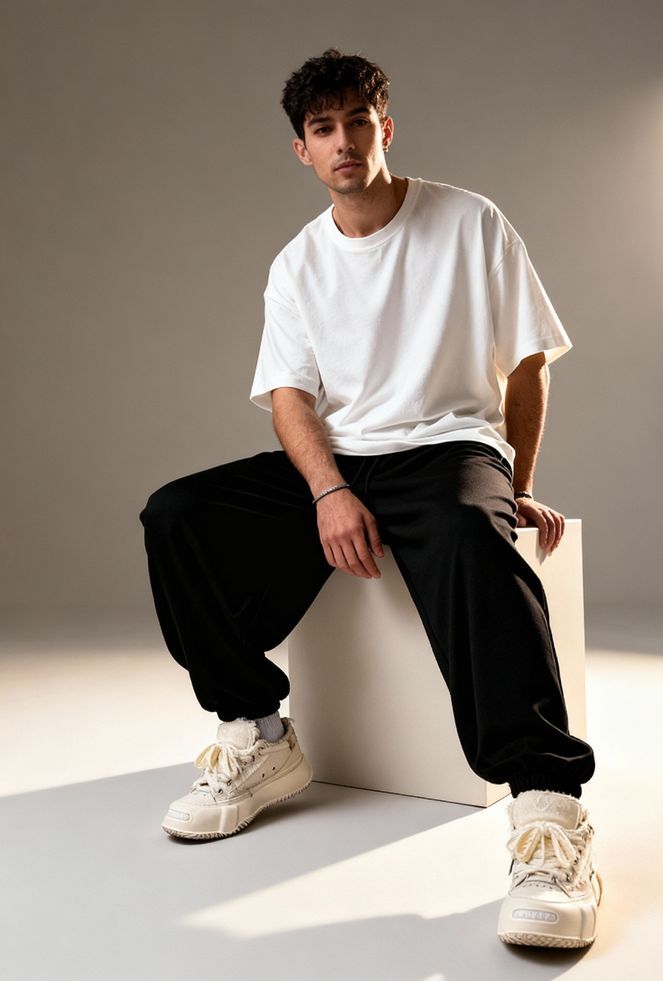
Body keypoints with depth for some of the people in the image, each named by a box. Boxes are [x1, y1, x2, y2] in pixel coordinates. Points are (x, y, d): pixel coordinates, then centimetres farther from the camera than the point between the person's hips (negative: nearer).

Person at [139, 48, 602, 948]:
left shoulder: (472, 224, 2)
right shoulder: (297, 266, 11)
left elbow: (526, 366, 7)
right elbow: (291, 396, 2)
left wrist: (517, 491, 6)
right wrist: (329, 493, -17)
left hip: (449, 445, -4)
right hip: (333, 463, 4)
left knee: (469, 539, -41)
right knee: (176, 516, -18)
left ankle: (548, 808, -41)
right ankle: (258, 739, -11)